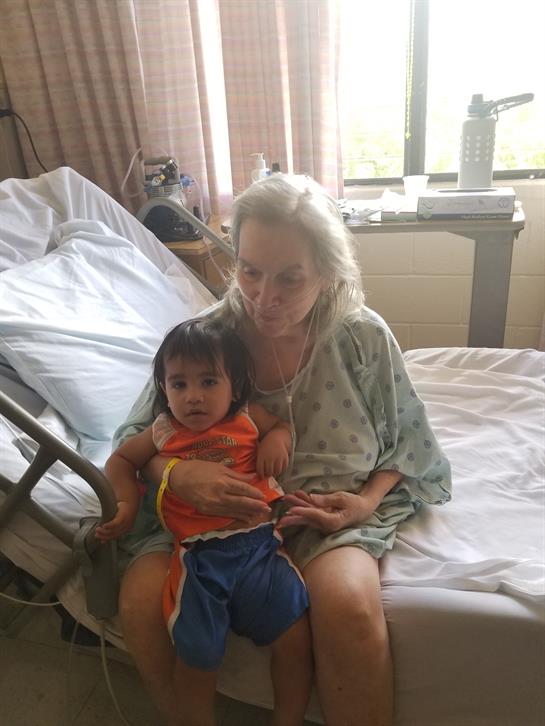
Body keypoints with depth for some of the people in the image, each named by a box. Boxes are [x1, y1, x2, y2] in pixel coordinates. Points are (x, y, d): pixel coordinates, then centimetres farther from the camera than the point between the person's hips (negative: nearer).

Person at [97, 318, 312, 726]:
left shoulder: (248, 419, 7)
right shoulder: (163, 433, 9)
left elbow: (283, 424, 26)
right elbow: (121, 459, 24)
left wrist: (277, 438, 2)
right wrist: (127, 502, 9)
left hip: (259, 546, 1)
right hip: (198, 558, 0)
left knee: (295, 640, -6)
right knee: (197, 655, -8)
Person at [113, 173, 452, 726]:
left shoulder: (364, 337, -9)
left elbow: (407, 442, 4)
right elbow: (136, 436, -2)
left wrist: (367, 501, -14)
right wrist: (177, 472, -25)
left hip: (331, 510, -1)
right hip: (214, 509, 2)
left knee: (349, 606, -31)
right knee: (141, 599, -22)